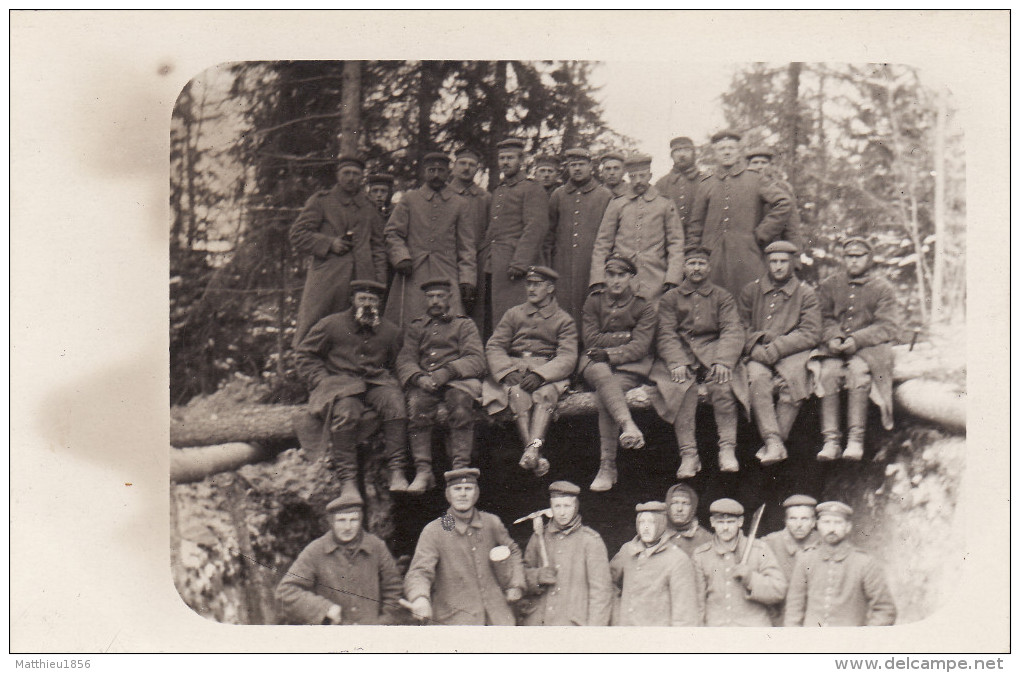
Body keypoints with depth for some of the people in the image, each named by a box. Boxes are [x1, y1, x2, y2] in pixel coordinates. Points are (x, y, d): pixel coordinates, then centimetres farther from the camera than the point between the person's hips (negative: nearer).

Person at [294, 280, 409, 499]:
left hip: (377, 383, 2)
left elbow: (396, 364, 26)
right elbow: (306, 354, 11)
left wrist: (388, 380, 6)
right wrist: (321, 380, -3)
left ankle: (396, 471, -29)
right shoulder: (330, 324, 9)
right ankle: (347, 480, -34)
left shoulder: (390, 331, 16)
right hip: (340, 383, -2)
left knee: (395, 403, -31)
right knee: (346, 411, -36)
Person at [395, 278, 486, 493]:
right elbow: (405, 361, 11)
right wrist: (419, 378, -13)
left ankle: (460, 469, -36)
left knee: (460, 397, -36)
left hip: (458, 379, -1)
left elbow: (476, 360, 4)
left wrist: (447, 371, -15)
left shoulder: (465, 324, 19)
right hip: (424, 382, 2)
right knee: (418, 402, -33)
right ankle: (423, 471, -31)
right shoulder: (415, 328, 26)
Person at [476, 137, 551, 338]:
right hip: (490, 267, 8)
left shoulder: (532, 190, -1)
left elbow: (536, 228, -11)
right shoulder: (497, 192, 23)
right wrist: (482, 259, 15)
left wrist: (520, 262, -20)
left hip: (514, 268, -8)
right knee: (484, 318, 4)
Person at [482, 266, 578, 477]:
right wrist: (508, 372, -12)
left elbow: (567, 358, -4)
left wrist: (539, 374, -23)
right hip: (514, 367, 1)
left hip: (548, 373, -1)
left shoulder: (563, 320, 11)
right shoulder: (514, 314, 19)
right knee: (518, 394, -33)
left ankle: (533, 448, -55)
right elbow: (494, 347, 9)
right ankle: (536, 458, -45)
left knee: (545, 394, -36)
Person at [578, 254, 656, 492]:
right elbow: (592, 340, 1)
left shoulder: (643, 308, 7)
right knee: (603, 376, -38)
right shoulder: (593, 301, 13)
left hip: (630, 368, -1)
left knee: (603, 395, -33)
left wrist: (610, 352, -23)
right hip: (597, 364, 1)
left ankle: (607, 466, -36)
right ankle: (628, 426, -61)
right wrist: (626, 337, -6)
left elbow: (640, 347, -8)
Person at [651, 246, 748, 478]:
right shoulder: (670, 298, 13)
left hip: (712, 352, 0)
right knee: (681, 386, -31)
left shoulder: (722, 297, 13)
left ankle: (727, 450, -26)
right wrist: (677, 362, -16)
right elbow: (666, 334, 2)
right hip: (681, 353, 0)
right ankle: (688, 455, -30)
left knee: (723, 384, -31)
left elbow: (733, 330, 0)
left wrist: (723, 361, -19)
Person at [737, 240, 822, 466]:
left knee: (792, 379, -34)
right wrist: (756, 347, -10)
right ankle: (773, 442, -38)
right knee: (758, 379, -33)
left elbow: (811, 334, 0)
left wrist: (776, 348, -14)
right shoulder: (751, 290, 16)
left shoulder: (805, 294, 10)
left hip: (792, 353, -1)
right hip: (758, 354, 1)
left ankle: (776, 440, -28)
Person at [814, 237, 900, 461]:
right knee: (828, 371, -29)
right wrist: (833, 337, -12)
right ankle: (830, 440, -30)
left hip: (869, 348, -2)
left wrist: (856, 340, -18)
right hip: (834, 347, 2)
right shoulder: (829, 285, 15)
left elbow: (887, 327, -3)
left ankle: (855, 439, -31)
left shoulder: (883, 288, 7)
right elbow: (824, 318, 10)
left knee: (858, 369, -34)